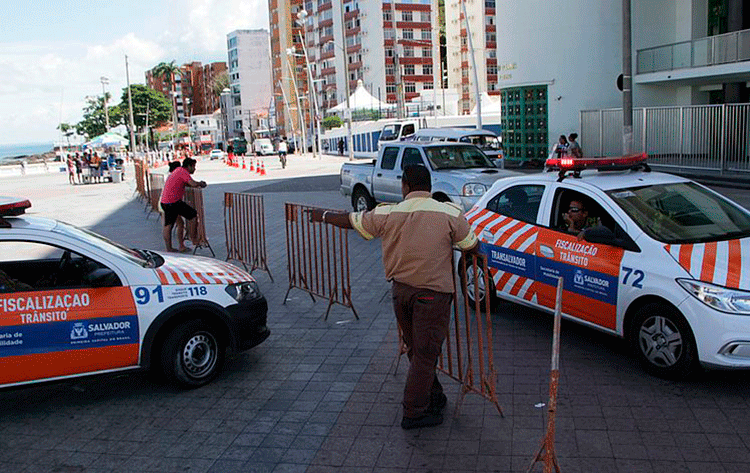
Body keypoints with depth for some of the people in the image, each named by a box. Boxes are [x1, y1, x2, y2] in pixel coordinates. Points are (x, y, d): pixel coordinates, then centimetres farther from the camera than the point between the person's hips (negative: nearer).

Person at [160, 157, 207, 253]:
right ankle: (193, 240, 9)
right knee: (193, 215, 2)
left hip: (164, 201, 10)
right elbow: (193, 184, -21)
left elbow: (186, 184, 36)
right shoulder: (183, 172, -9)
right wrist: (200, 184, 0)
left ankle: (169, 248, 17)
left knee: (168, 225, 11)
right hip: (174, 202, -10)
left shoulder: (178, 171, 22)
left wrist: (199, 184, 25)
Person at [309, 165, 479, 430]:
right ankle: (414, 413, 11)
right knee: (425, 354, 5)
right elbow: (471, 247, 0)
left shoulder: (388, 214, -3)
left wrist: (324, 215, 28)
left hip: (400, 291, 4)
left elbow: (349, 221, 9)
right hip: (432, 293, -4)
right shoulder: (450, 214, -10)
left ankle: (432, 397, 35)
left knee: (417, 350, 20)